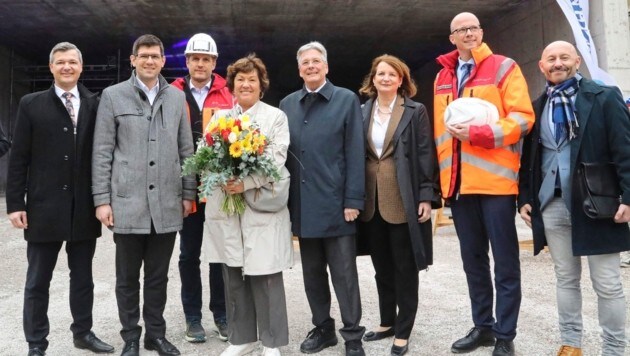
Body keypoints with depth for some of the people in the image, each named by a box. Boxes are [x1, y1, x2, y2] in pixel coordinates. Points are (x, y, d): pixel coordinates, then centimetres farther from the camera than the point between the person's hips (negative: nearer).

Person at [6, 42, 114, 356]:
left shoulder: (95, 105, 3)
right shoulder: (31, 104, 2)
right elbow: (18, 158, 0)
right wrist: (15, 204, -5)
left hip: (85, 208, 1)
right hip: (44, 207, -1)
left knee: (83, 277, 14)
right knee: (37, 281, 8)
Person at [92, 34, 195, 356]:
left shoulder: (177, 97, 10)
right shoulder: (113, 96, 3)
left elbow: (185, 149, 11)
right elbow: (102, 152, 0)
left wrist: (188, 193, 7)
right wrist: (102, 199, -5)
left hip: (167, 204, 2)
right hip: (127, 203, -2)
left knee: (158, 276, 12)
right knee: (128, 277, 9)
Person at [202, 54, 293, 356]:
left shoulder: (276, 117, 4)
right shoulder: (219, 117, 15)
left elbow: (277, 160, -7)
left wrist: (246, 183, -20)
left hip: (261, 208, -3)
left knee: (265, 277, 0)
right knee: (233, 277, 9)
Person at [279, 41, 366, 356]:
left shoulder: (347, 100, 1)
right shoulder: (287, 104, 12)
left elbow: (355, 153, -5)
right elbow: (281, 153, 10)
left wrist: (353, 200, -11)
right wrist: (285, 199, 3)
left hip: (335, 202, -4)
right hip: (302, 205, 4)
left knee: (344, 274, 3)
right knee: (312, 273, 13)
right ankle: (322, 328, 28)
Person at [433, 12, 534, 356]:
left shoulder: (503, 67, 2)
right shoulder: (443, 77, 16)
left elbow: (523, 118, -7)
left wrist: (477, 133, -18)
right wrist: (443, 174, 9)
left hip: (495, 179, -5)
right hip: (459, 182, 5)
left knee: (505, 262, 2)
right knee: (473, 260, 13)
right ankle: (482, 326, 25)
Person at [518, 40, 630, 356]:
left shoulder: (604, 97, -2)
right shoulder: (538, 108, 11)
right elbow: (529, 157, 14)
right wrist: (525, 198, 9)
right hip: (552, 204, 4)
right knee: (565, 278, 13)